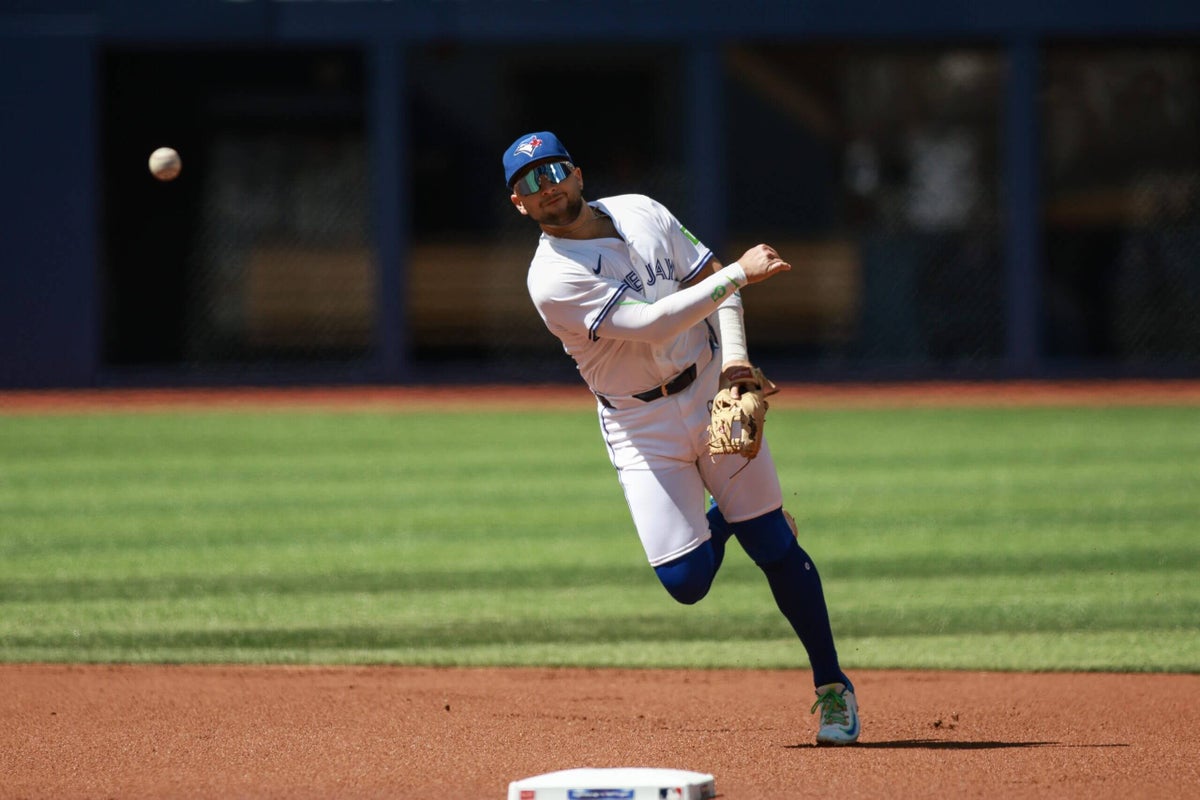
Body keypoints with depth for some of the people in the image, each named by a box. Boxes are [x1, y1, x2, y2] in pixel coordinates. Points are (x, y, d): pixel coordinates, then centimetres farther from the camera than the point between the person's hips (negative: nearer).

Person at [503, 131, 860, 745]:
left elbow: (710, 282, 8)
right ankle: (725, 515, 26)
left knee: (776, 549, -1)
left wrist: (735, 357, -9)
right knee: (684, 582, -9)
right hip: (643, 428, -3)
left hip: (713, 395, 3)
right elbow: (650, 324, -27)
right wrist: (740, 274, -26)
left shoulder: (640, 213, 0)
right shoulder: (552, 277, -18)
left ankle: (831, 687, 14)